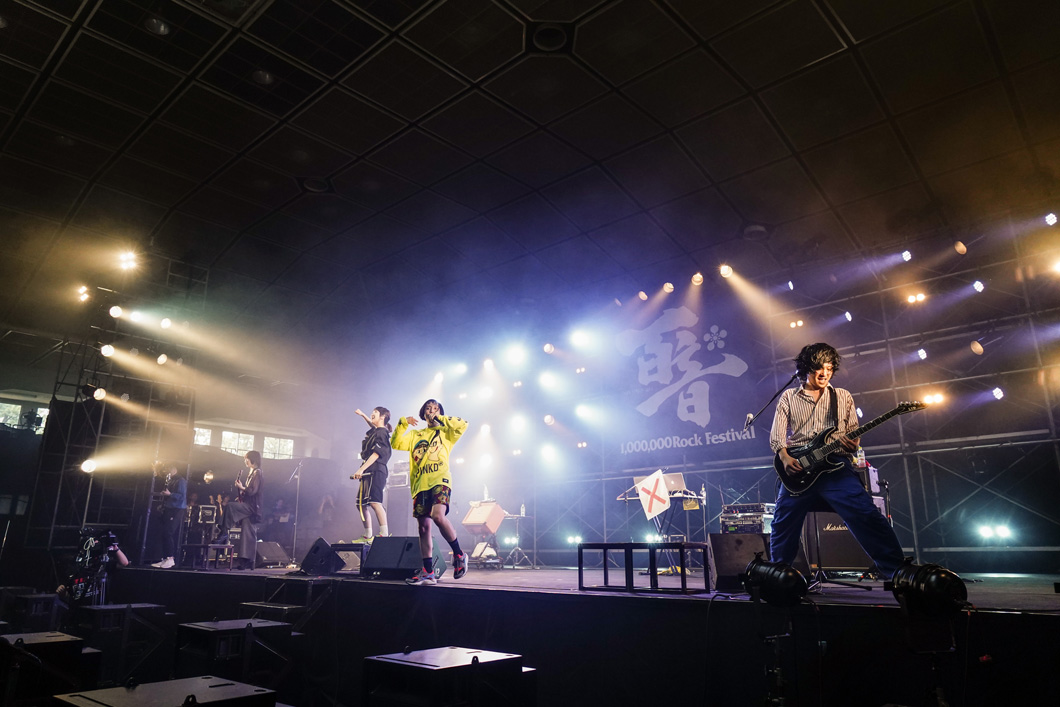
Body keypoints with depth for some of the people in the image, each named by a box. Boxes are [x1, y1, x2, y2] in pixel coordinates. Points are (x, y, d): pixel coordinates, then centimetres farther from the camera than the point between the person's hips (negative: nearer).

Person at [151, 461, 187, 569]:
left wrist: (170, 494, -23)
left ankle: (171, 559, -9)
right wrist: (155, 471, 15)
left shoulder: (180, 480, -9)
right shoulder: (168, 479, 16)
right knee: (164, 533, 9)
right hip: (168, 509, 9)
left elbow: (182, 496, -15)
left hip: (177, 510, -9)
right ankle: (165, 559, 15)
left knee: (168, 533, -13)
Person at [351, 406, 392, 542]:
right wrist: (363, 415, 46)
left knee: (374, 501, -24)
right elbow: (373, 425, 47)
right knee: (361, 504, 11)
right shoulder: (374, 431, 20)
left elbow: (376, 454, -16)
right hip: (368, 473, 10)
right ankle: (368, 536, 18)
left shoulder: (382, 432, -7)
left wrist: (362, 469, -22)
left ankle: (385, 534, -31)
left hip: (376, 471, -10)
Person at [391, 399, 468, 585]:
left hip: (440, 480, -5)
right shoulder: (415, 435, 24)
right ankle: (428, 572, 10)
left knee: (438, 516, -28)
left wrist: (440, 418, 4)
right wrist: (403, 423, 4)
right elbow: (396, 444, 13)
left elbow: (463, 424, -3)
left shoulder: (445, 432, 14)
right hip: (420, 484, 5)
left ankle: (459, 555, -11)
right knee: (423, 527, 3)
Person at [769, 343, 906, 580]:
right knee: (782, 523, -1)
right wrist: (785, 457, -15)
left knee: (866, 514, -17)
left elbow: (854, 435, 14)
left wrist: (852, 443, -11)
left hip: (836, 466, 0)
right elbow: (776, 435, 5)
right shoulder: (789, 397, 13)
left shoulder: (843, 397, 17)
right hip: (798, 468, 0)